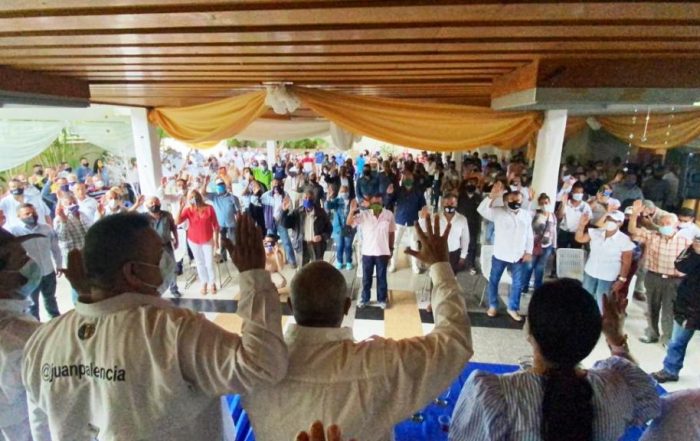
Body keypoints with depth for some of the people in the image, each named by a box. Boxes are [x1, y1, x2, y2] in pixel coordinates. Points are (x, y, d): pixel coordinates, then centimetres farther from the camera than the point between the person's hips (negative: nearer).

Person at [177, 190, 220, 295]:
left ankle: (212, 283, 26)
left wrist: (216, 240, -6)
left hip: (208, 240, -2)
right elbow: (177, 222, -22)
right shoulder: (188, 210, -10)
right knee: (199, 263, 15)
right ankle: (204, 283, 32)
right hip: (193, 241, 2)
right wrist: (181, 208, -30)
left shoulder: (209, 208, -14)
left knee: (209, 263, 3)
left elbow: (216, 225, -8)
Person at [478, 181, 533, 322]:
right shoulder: (498, 212, -9)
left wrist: (529, 251, 4)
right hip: (500, 254, -3)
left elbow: (529, 235, 10)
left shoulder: (527, 215, 4)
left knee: (518, 283, 11)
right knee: (494, 280, 10)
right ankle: (493, 306, 30)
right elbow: (482, 210, -27)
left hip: (519, 256, 3)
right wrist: (492, 195, -39)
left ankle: (512, 308, 29)